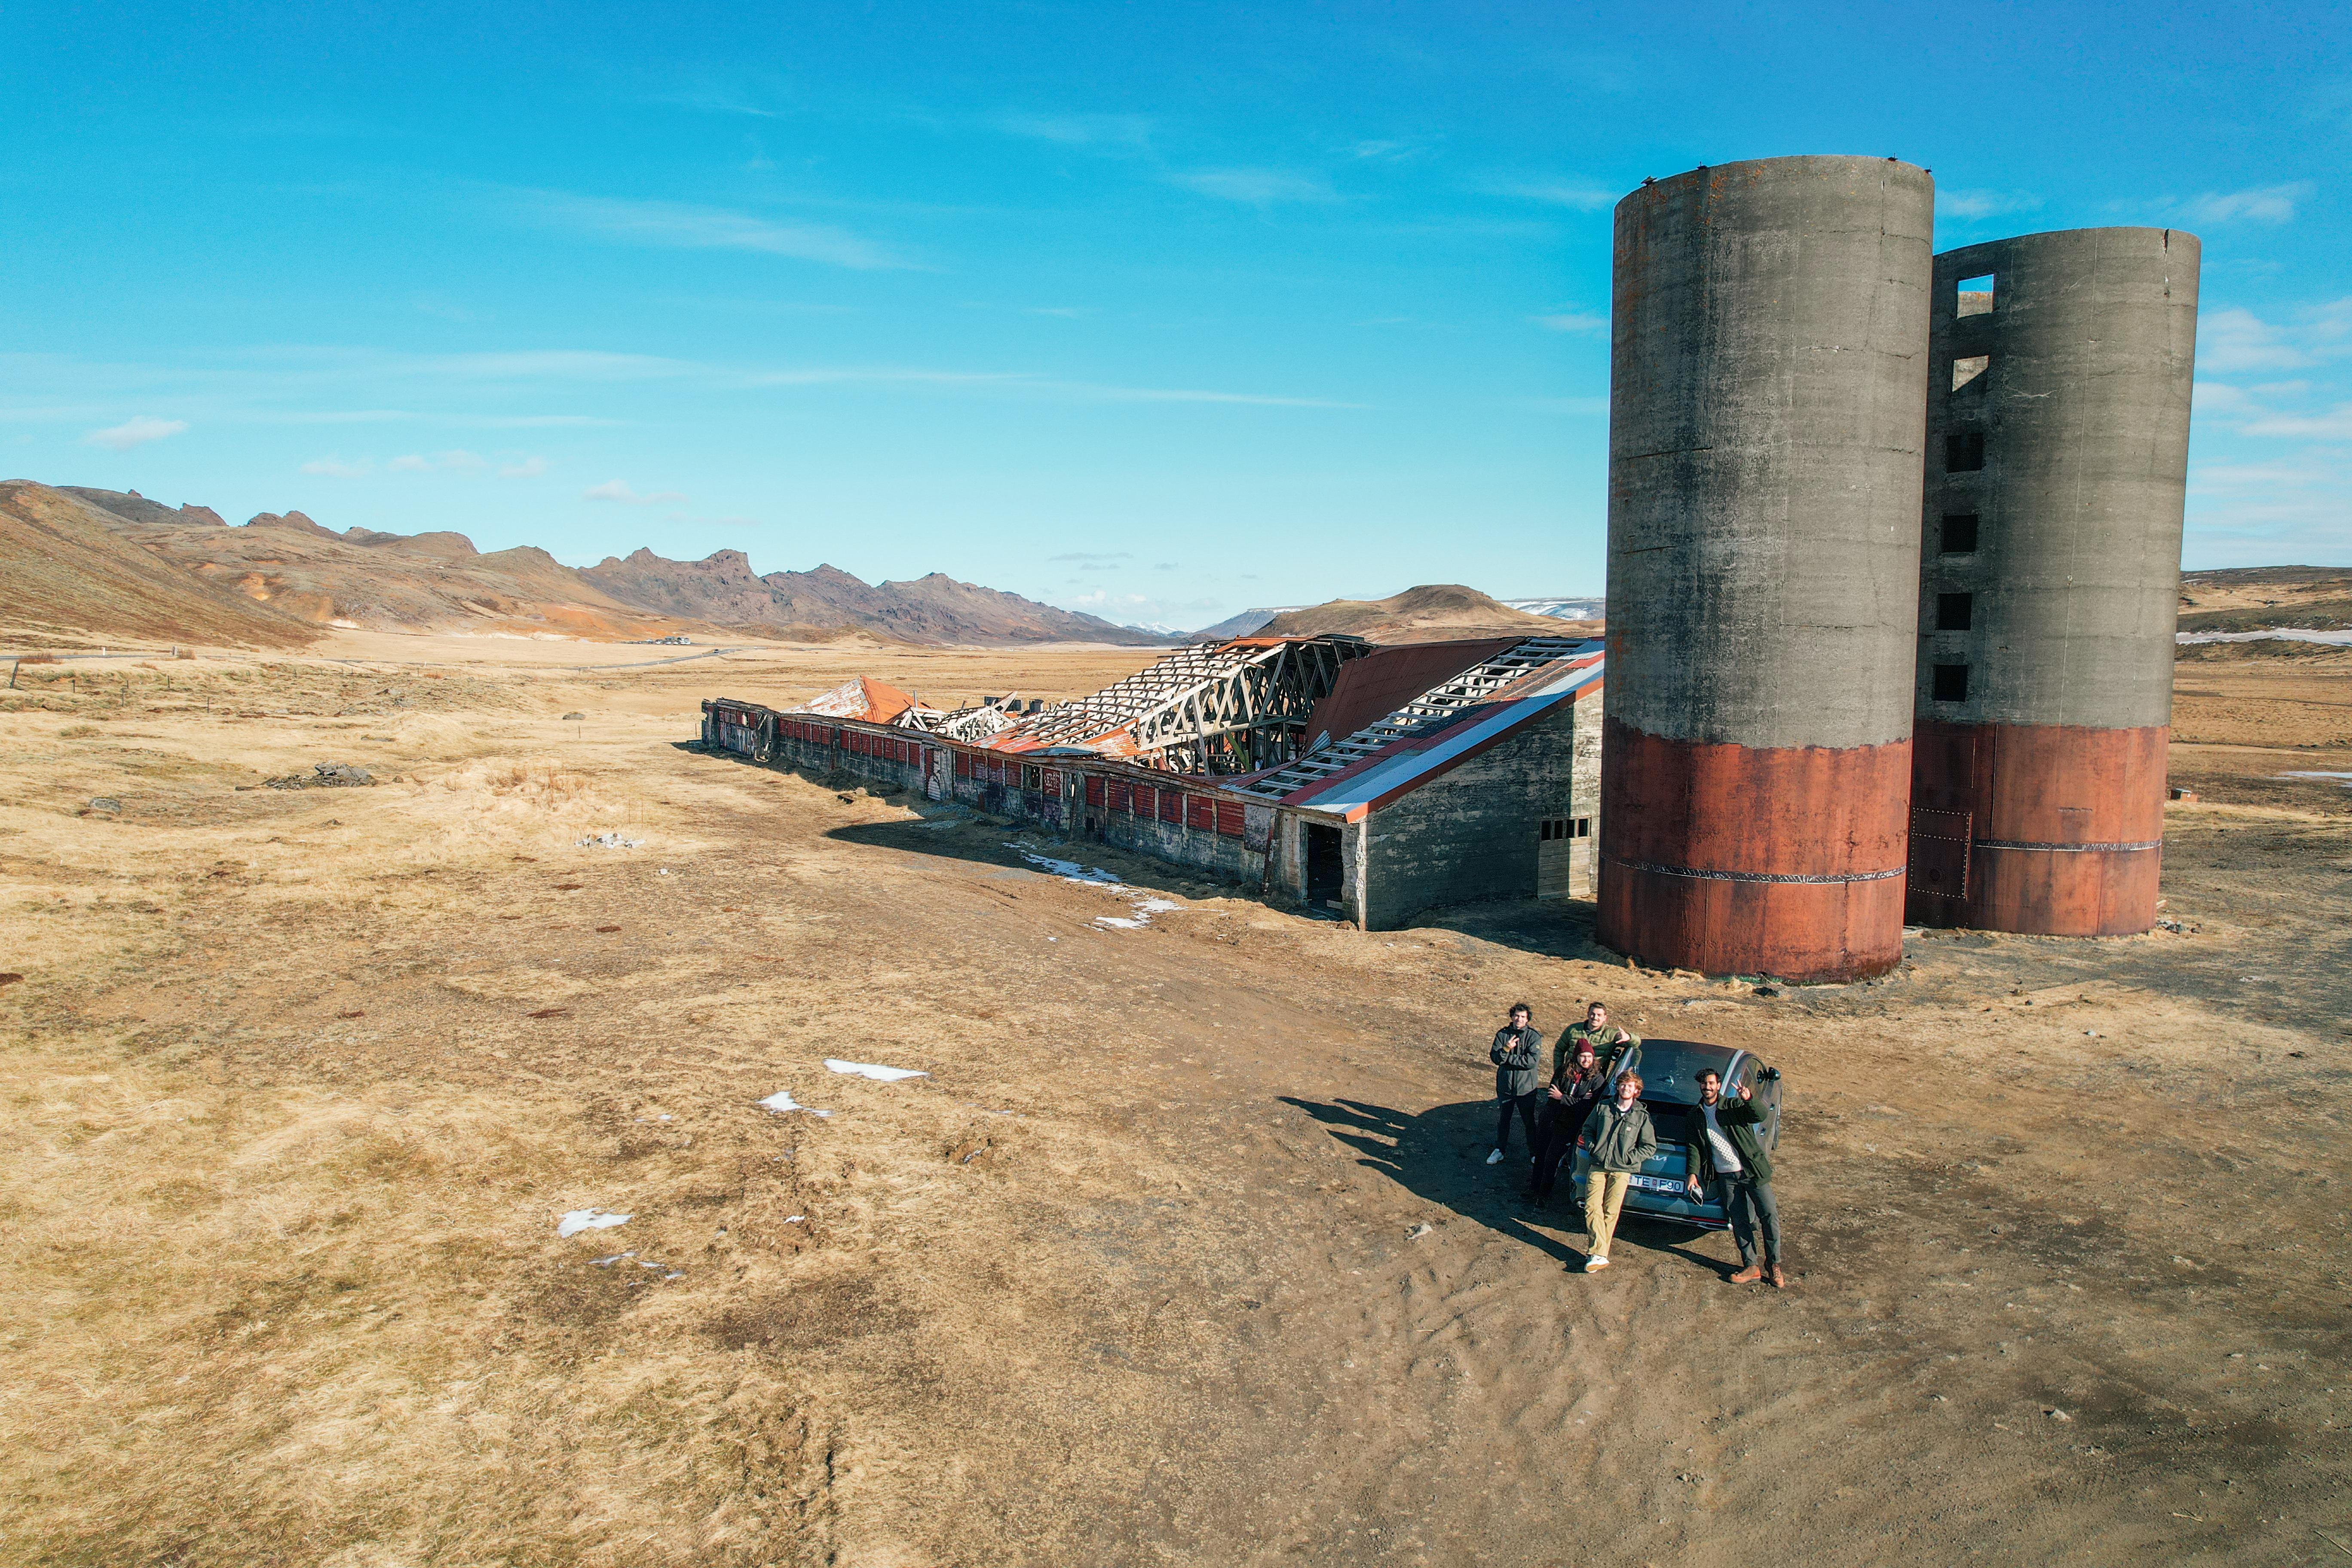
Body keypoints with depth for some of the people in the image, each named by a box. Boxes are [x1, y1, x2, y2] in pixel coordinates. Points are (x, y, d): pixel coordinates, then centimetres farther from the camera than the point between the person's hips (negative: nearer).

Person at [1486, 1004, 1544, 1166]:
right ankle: (1499, 1150, 29)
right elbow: (1495, 1058, -8)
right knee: (1503, 1120, 15)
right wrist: (1506, 1048, -29)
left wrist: (1505, 1058, -17)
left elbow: (1532, 1061, -20)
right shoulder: (1502, 1034, -2)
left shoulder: (1534, 1037, -10)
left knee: (1529, 1121, 13)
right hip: (1505, 1086, 2)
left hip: (1526, 1087, -2)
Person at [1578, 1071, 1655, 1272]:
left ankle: (1598, 1253, -2)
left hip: (1622, 1171, -2)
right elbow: (1588, 1129, 20)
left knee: (1610, 1212, -6)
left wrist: (1630, 1158, -5)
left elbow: (1650, 1147, 6)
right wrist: (1592, 1146, 4)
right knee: (1592, 1208, -10)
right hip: (1598, 1167, 2)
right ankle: (1599, 1254, -12)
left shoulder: (1642, 1116, 5)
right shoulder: (1603, 1108, 11)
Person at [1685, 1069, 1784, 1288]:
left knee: (1769, 1216, -4)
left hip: (1752, 1171, -3)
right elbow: (1694, 1146, 13)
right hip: (1727, 1177, 3)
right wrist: (1693, 1173, 2)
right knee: (1740, 1221, 3)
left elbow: (1760, 1117, -20)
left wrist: (1749, 1101, -40)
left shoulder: (1733, 1106, -4)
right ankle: (1751, 1268, 10)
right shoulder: (1697, 1115, 9)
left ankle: (1773, 1265, 10)